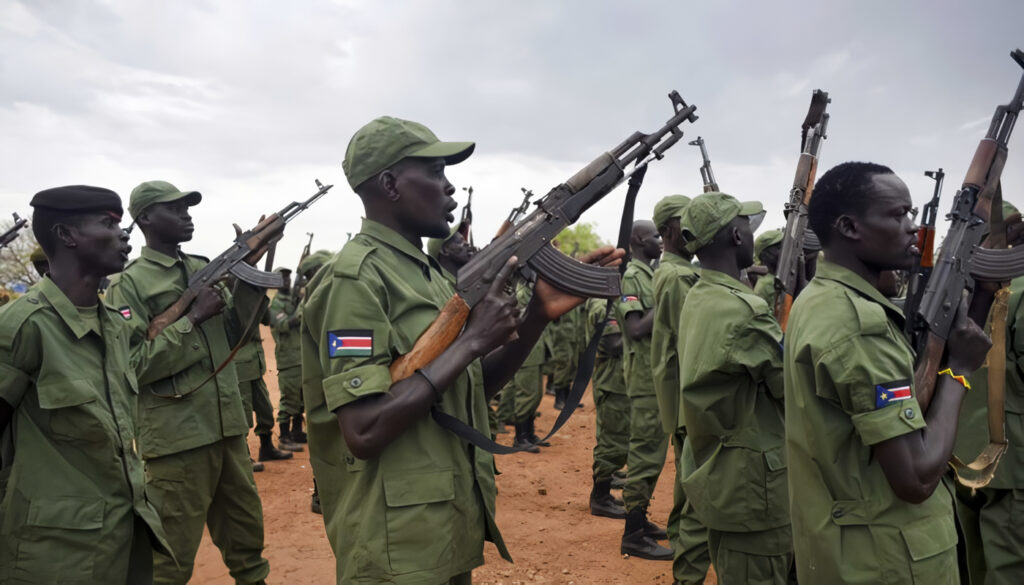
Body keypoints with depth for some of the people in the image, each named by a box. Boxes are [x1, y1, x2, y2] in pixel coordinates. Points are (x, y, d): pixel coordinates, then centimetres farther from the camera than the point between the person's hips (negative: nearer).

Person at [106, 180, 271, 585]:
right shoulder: (129, 284, -8)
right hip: (176, 436, -6)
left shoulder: (204, 268, 11)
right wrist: (193, 318, -19)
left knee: (246, 531, 19)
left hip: (228, 426, 7)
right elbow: (132, 365, -16)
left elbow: (239, 323, 11)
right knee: (173, 552, 5)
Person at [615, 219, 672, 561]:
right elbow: (636, 330, -21)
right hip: (646, 378, -10)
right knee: (645, 454, -6)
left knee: (652, 452, 15)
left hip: (658, 376, 10)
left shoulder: (651, 276, 16)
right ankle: (633, 536, 1)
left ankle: (640, 519, 26)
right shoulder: (630, 278, -12)